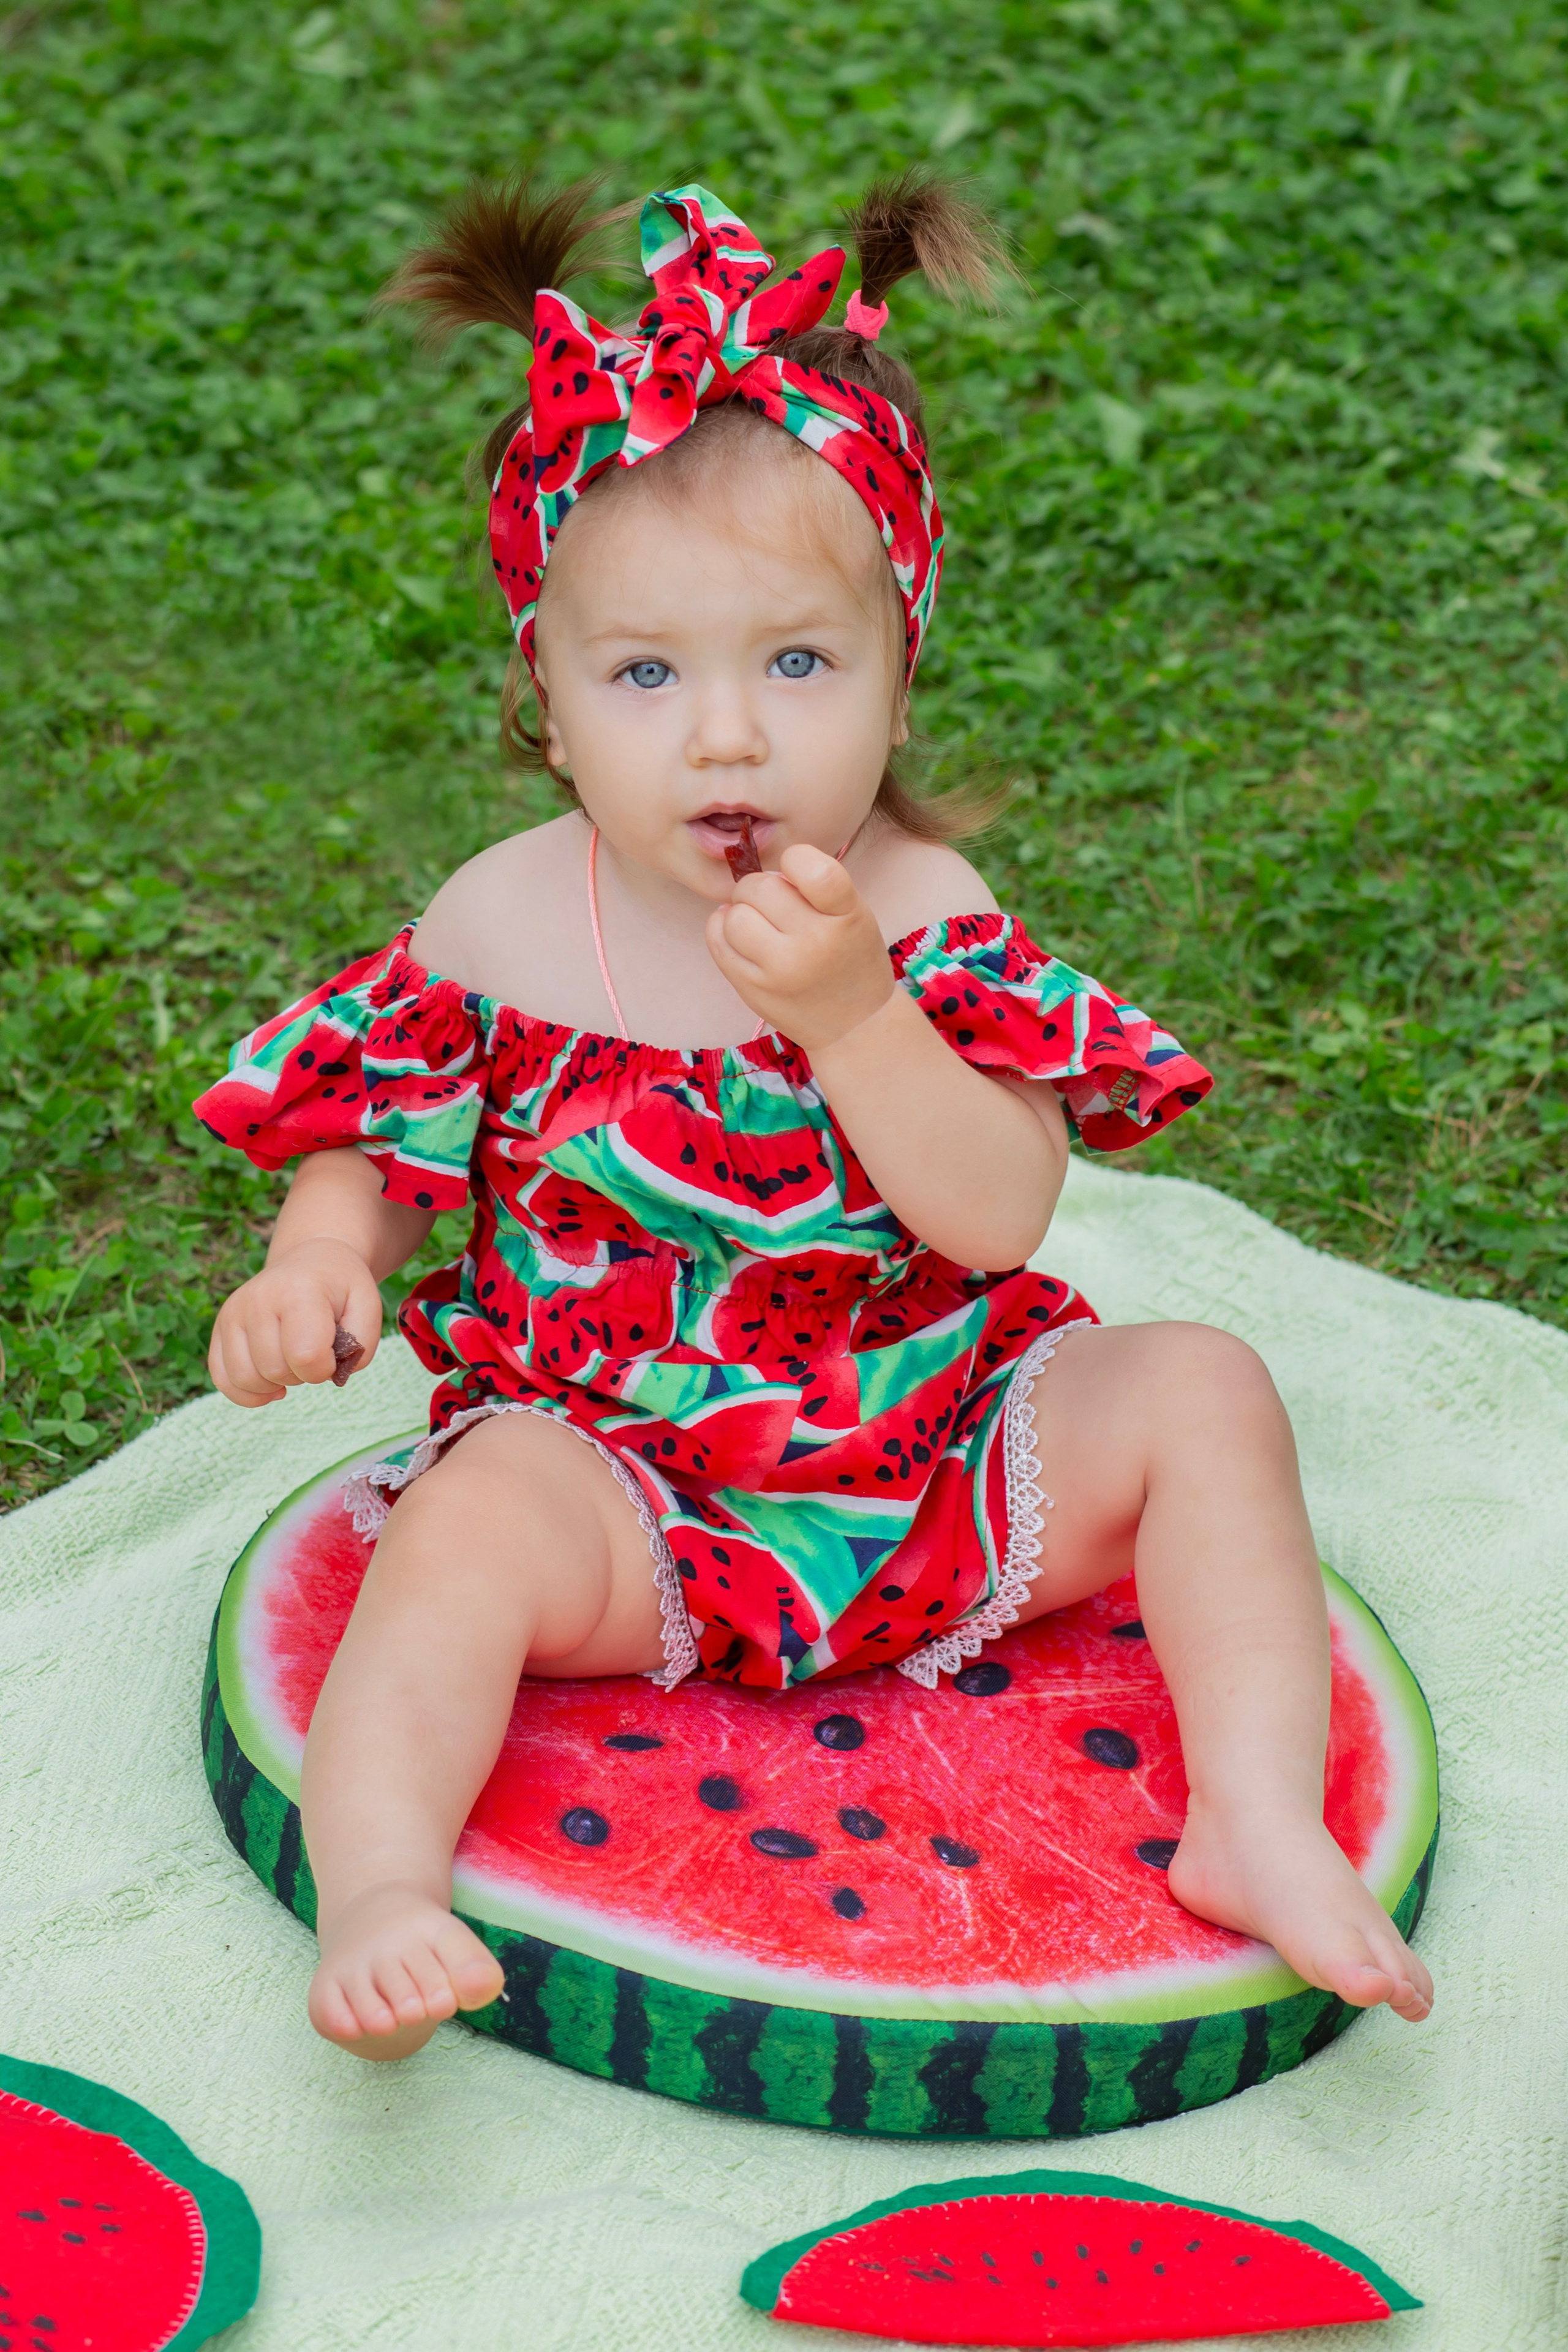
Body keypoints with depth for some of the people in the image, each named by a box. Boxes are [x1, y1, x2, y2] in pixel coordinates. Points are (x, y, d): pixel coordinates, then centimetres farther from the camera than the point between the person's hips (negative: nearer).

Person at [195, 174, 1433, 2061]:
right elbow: (375, 1144, 5)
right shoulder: (503, 927, -5)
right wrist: (319, 1261, -18)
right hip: (619, 1486, -1)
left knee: (1198, 1392, -15)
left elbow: (1003, 1216, -18)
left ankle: (1260, 1823, -14)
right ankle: (376, 1888, -32)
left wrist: (851, 1013, -32)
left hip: (933, 1467, 2)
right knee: (473, 1524, -31)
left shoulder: (922, 912, -8)